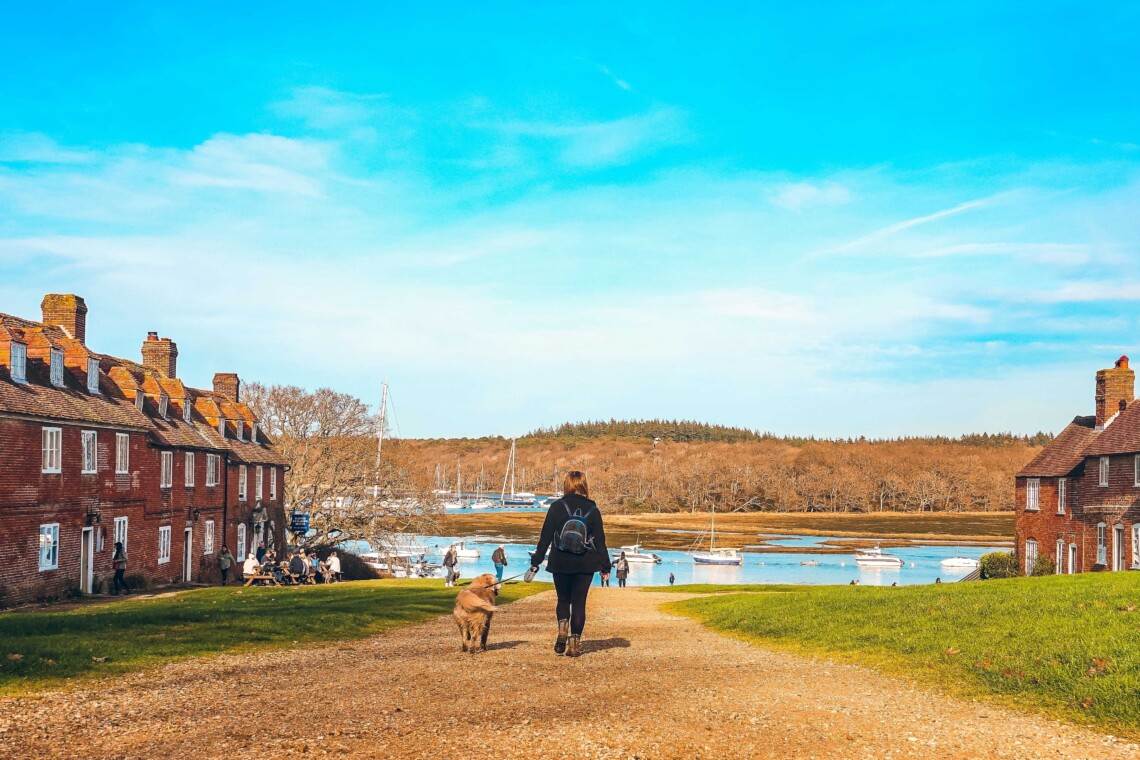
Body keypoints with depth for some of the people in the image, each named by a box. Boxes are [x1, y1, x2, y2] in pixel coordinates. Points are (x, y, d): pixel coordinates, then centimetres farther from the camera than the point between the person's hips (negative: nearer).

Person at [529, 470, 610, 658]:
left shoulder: (557, 507, -4)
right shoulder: (592, 509, -2)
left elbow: (545, 537, -3)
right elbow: (600, 540, 1)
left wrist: (535, 563, 4)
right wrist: (605, 567, 10)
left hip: (560, 564, 0)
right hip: (585, 565, 0)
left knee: (563, 600, 16)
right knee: (579, 602, 8)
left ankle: (562, 628, -10)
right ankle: (575, 642, 4)